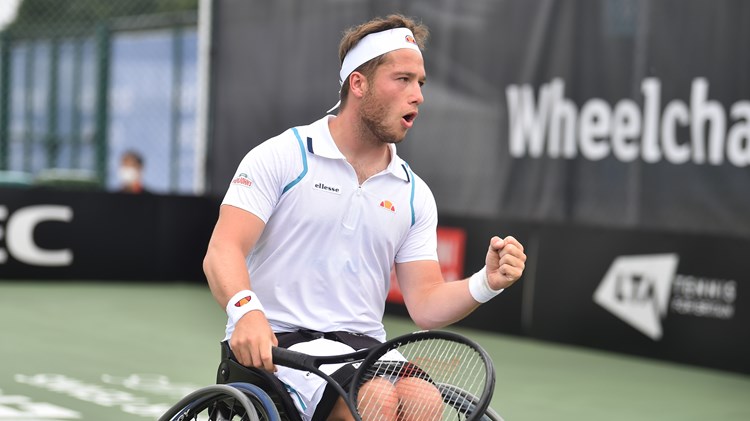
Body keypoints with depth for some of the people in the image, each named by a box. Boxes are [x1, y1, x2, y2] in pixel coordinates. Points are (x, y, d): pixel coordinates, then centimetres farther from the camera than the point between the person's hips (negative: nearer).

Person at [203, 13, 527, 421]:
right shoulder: (280, 157, -1)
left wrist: (486, 282, -10)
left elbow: (425, 303, 9)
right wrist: (246, 309, -31)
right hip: (274, 346, -4)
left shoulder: (414, 194, 13)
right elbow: (222, 252, -11)